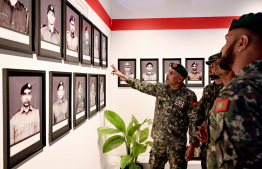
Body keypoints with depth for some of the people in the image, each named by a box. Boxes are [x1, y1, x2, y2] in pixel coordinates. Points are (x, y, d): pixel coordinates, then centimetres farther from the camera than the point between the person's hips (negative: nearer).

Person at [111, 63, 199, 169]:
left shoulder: (189, 96, -13)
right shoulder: (160, 88, 0)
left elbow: (193, 122, -12)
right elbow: (141, 86, 9)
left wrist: (192, 146, -14)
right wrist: (121, 75, 10)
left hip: (177, 144, -4)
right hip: (158, 141, 5)